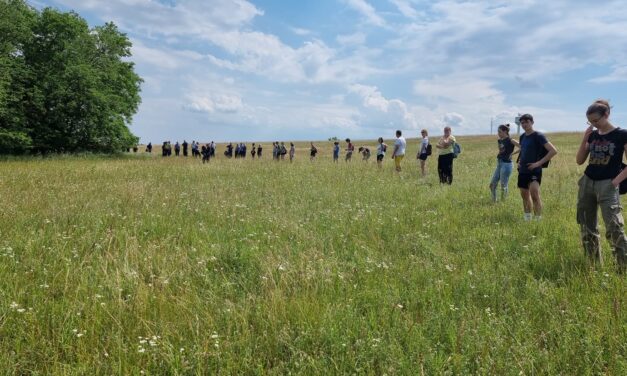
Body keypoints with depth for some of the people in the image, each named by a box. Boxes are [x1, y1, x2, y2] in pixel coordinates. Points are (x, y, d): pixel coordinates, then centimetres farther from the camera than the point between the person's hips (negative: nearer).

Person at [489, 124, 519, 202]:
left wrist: (512, 153, -14)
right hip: (499, 164, 8)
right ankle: (494, 201, 17)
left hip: (506, 164, -8)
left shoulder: (510, 141, -11)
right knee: (492, 185, 8)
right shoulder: (499, 141, 11)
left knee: (503, 186, -3)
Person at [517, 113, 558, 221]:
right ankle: (527, 219, 26)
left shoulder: (538, 136, -10)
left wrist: (539, 163, -20)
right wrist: (519, 161, 11)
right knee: (524, 195, 14)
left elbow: (553, 151, -17)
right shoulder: (522, 137, 10)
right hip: (523, 171, 7)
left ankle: (538, 220, -13)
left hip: (535, 171, -7)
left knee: (534, 194, -20)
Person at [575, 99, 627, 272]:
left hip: (607, 185, -6)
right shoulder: (592, 135, 9)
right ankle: (595, 265, 23)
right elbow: (580, 161, 8)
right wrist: (584, 140, -2)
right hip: (586, 183, 6)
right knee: (587, 228, 10)